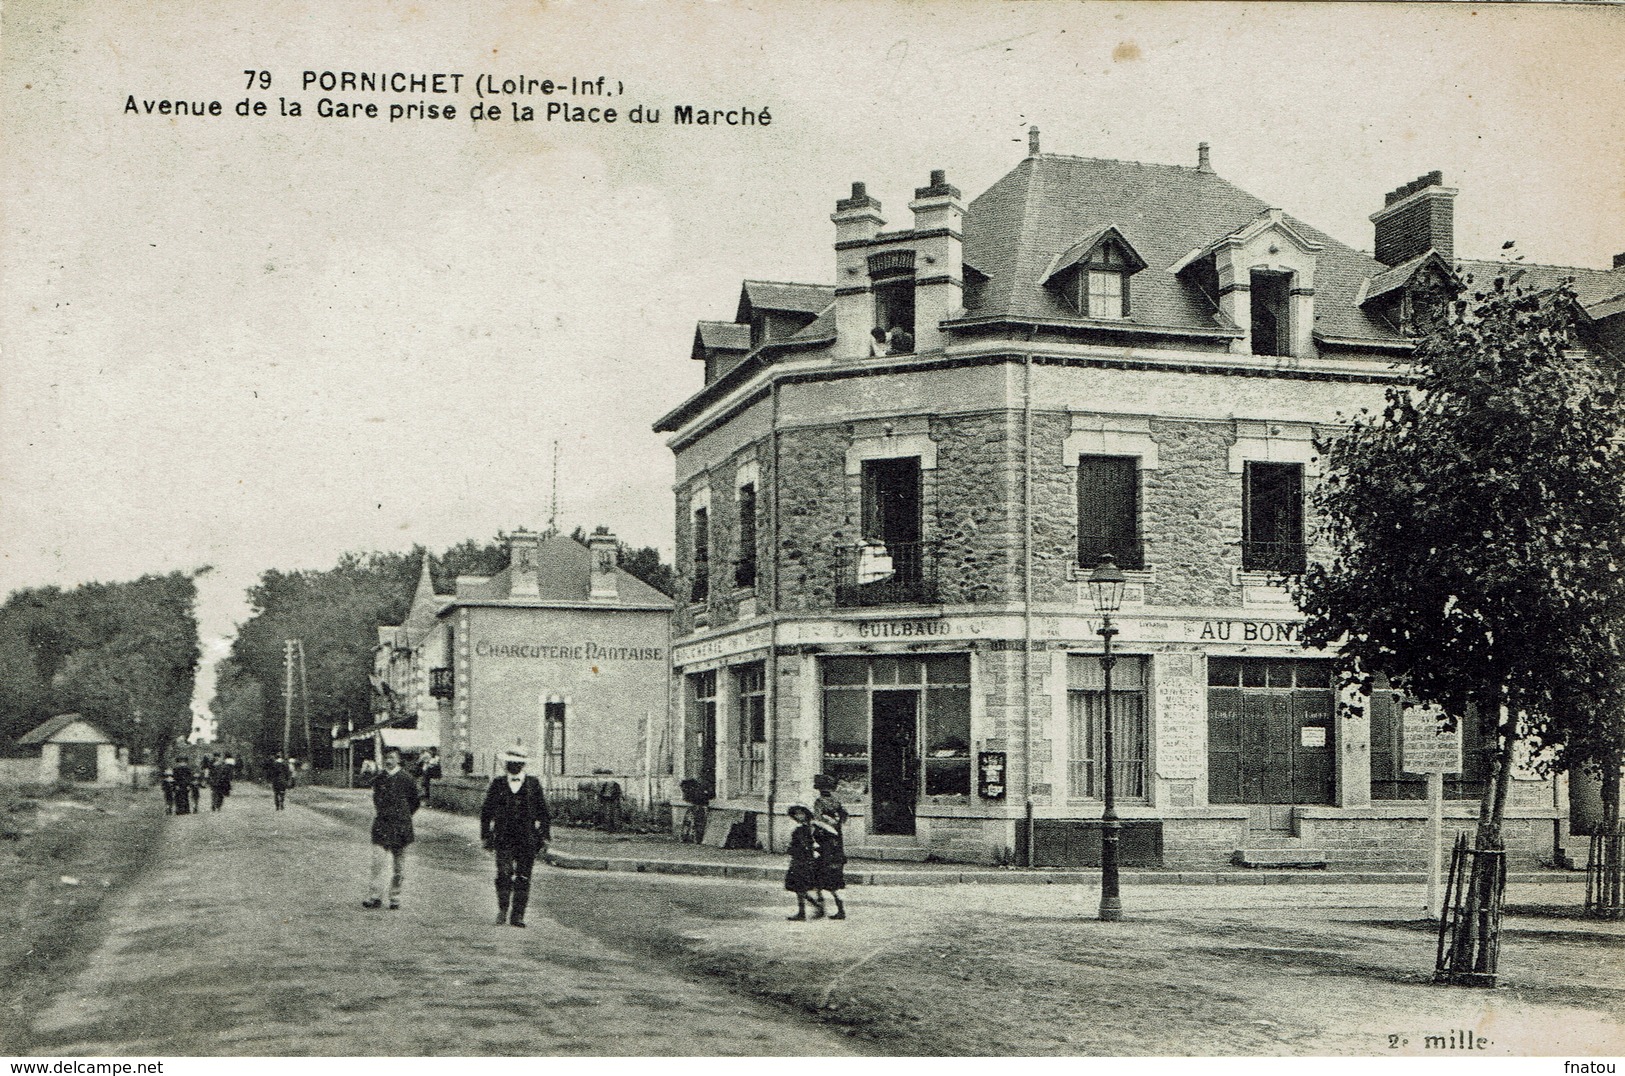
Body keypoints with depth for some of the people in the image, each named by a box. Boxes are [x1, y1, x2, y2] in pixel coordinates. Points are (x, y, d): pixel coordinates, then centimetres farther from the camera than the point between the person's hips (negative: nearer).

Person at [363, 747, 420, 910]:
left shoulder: (406, 779, -2)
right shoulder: (378, 780, 8)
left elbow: (415, 802, 7)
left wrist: (404, 818, 8)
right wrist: (377, 816, 14)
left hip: (400, 826, -2)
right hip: (381, 826, 2)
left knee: (398, 866, 4)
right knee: (378, 862, -9)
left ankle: (395, 898, 13)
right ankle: (375, 896, -9)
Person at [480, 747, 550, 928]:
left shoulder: (533, 784, 9)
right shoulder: (497, 784, 9)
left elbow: (543, 812, 12)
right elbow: (486, 811, 13)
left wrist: (545, 837, 7)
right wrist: (486, 836, 8)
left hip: (527, 839, 0)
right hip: (503, 838, 0)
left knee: (523, 878, -3)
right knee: (504, 874, -14)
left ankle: (517, 916, 3)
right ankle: (502, 909, 4)